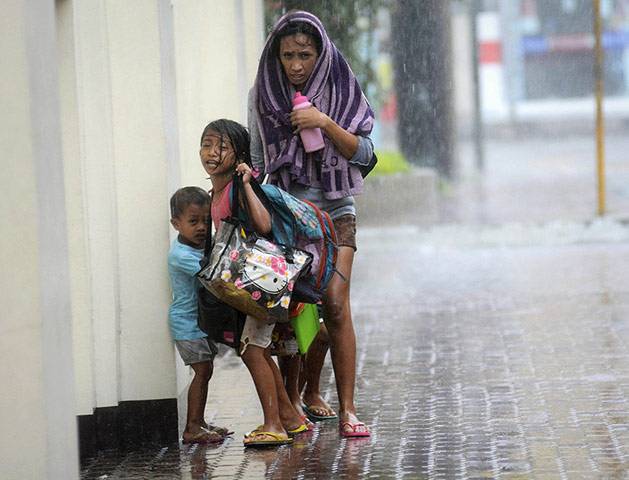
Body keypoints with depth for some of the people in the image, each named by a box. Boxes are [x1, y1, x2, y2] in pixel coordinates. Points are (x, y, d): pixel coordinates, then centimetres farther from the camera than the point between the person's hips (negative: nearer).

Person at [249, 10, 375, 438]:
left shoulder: (340, 90, 0)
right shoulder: (263, 94, 3)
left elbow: (364, 154, -4)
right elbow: (257, 159, 12)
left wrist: (326, 124, -17)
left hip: (334, 210, -1)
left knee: (335, 305, -12)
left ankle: (347, 410, -10)